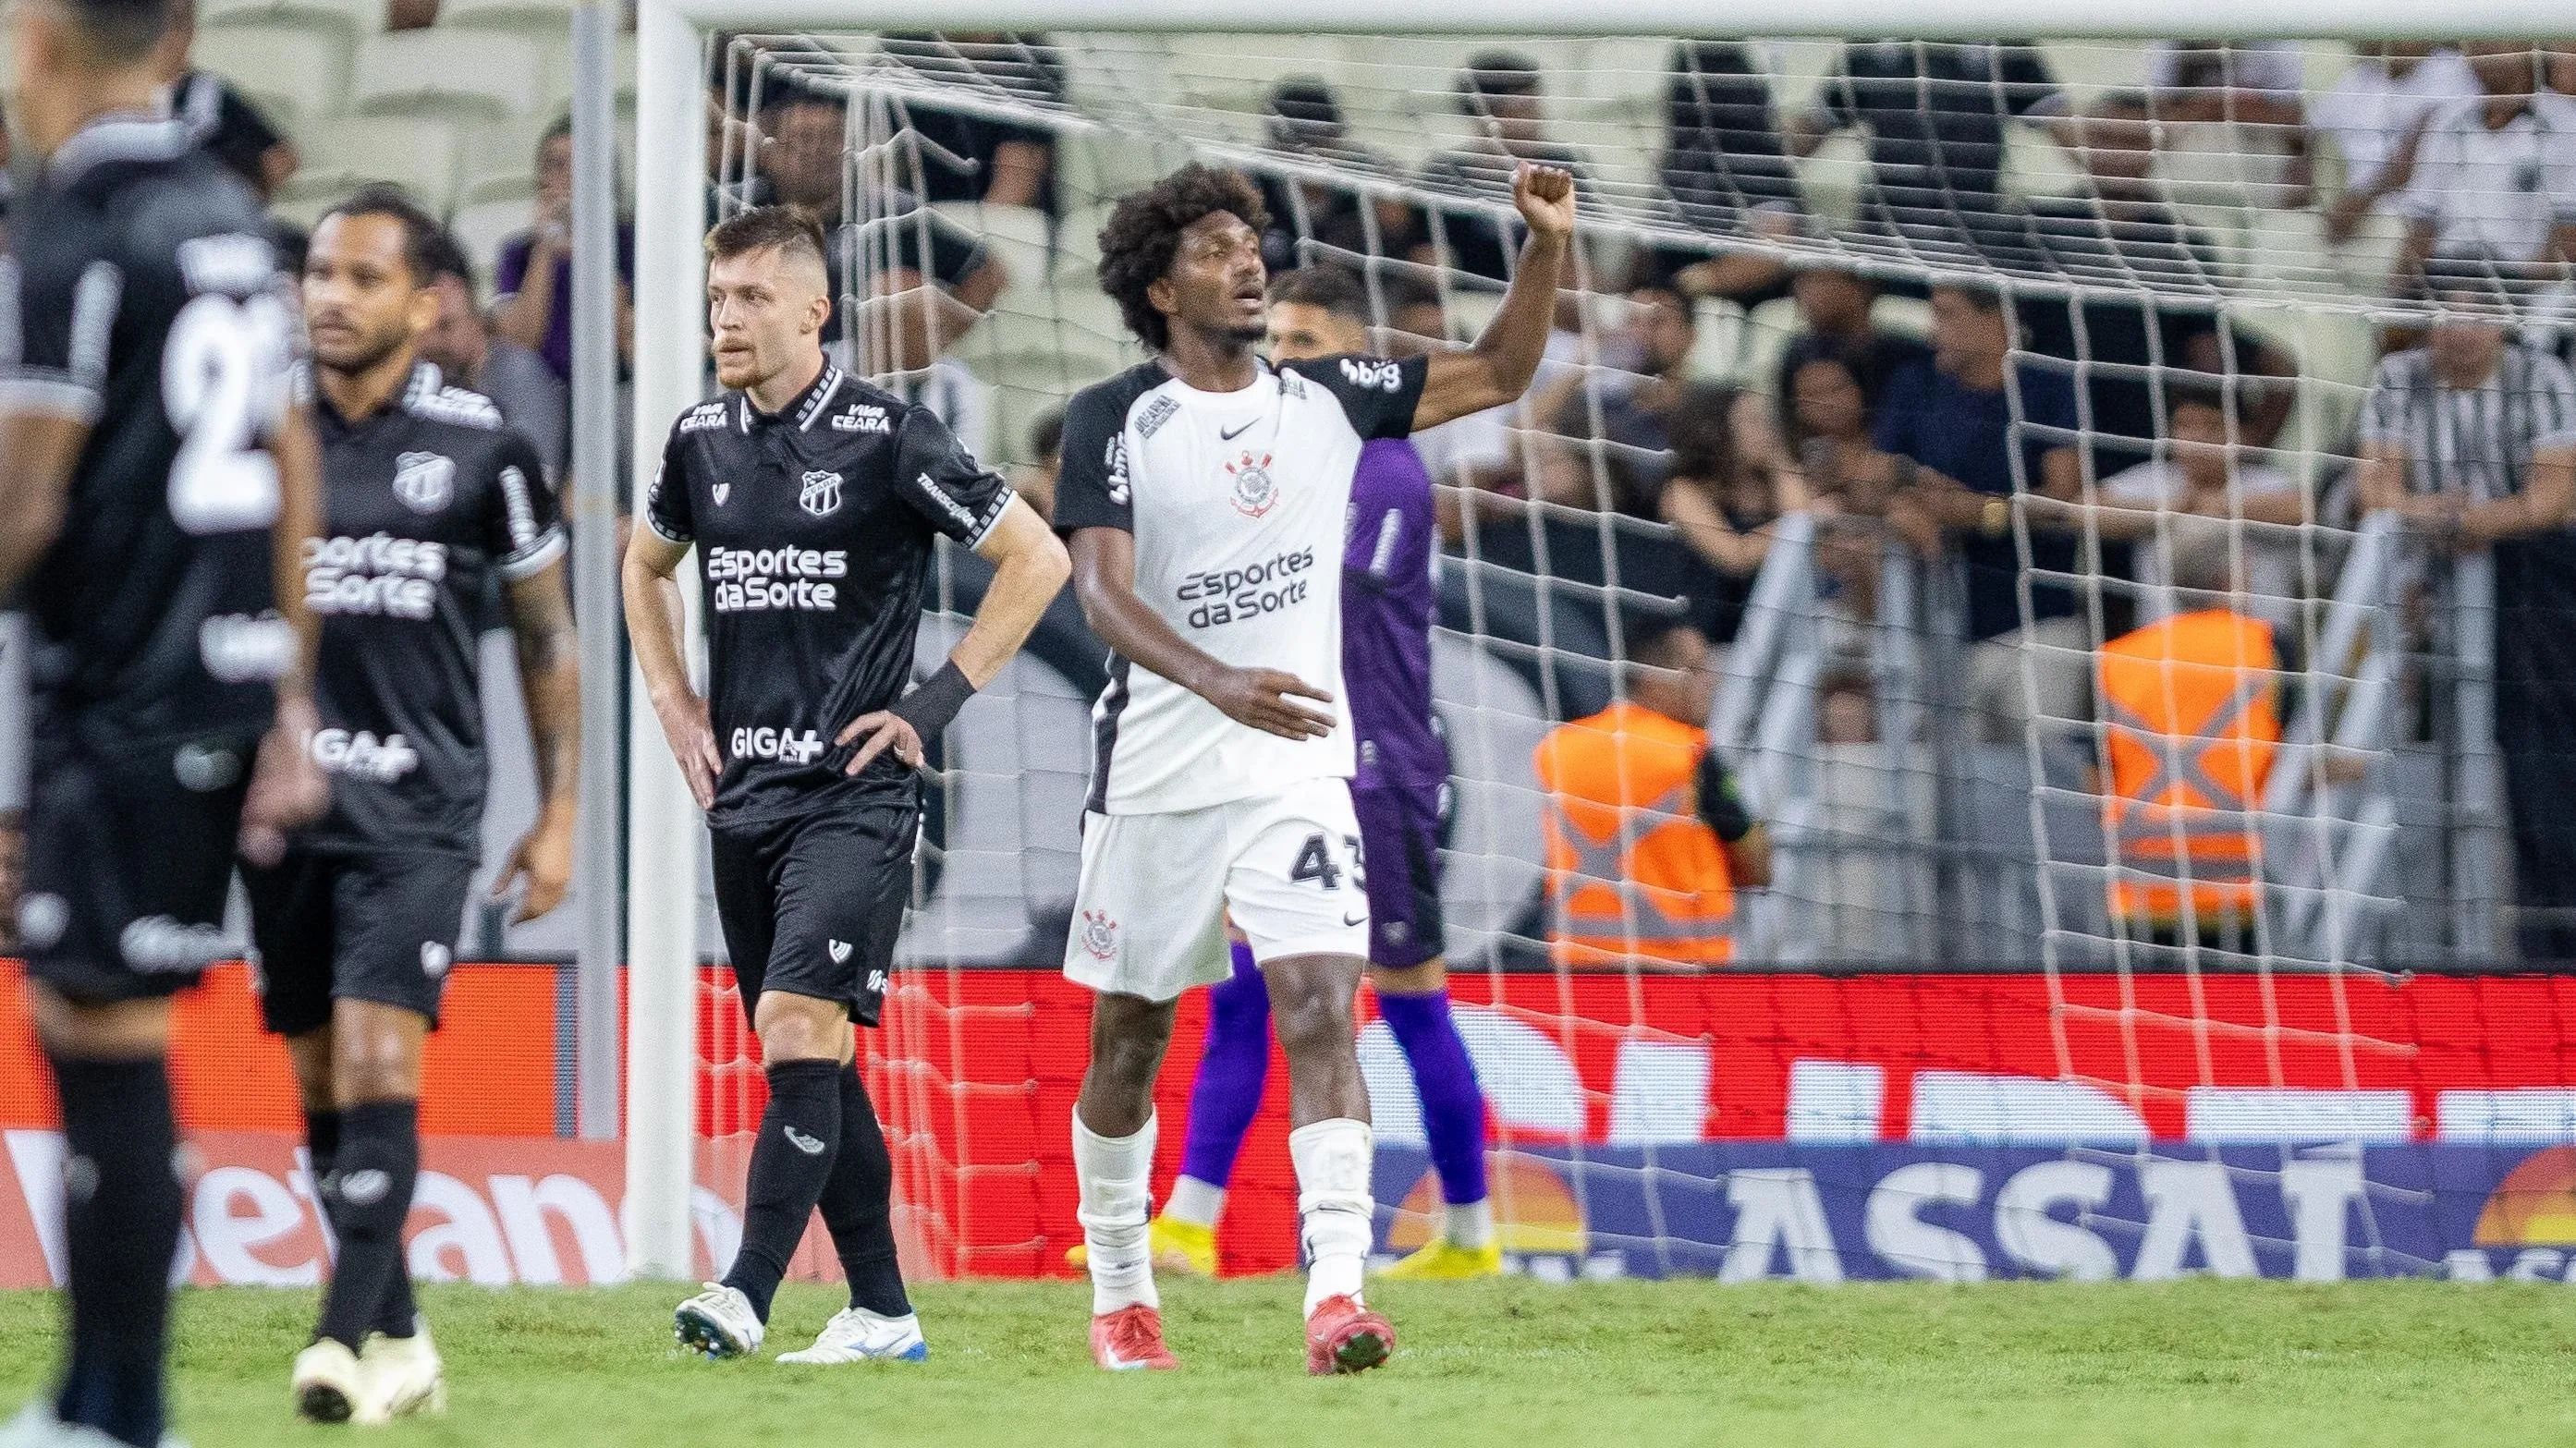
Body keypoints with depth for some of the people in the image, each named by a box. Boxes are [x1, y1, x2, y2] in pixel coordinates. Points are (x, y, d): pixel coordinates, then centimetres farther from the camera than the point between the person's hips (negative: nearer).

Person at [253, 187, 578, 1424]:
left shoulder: (479, 448, 0)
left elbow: (548, 636, 9)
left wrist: (559, 813, 6)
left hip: (418, 813, -3)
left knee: (377, 1064, -16)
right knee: (320, 1087, 6)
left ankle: (346, 1342, -21)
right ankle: (400, 1344, 17)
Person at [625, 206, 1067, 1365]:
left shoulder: (884, 437, -8)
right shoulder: (702, 440, 9)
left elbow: (1036, 558, -5)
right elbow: (645, 564, 30)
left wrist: (937, 703, -7)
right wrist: (672, 702, 17)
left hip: (854, 790, -6)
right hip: (744, 790, 6)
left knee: (799, 1028, -19)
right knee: (810, 1056, 8)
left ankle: (746, 1294, -24)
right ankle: (882, 1313, 15)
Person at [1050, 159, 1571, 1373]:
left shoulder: (1326, 399, 6)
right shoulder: (1112, 419, -5)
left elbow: (1497, 373, 12)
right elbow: (1103, 593, -16)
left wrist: (1544, 248, -6)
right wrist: (1219, 684, -33)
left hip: (1297, 768, 1)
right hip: (1156, 772, -1)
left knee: (1321, 1008, -16)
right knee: (1129, 1035, 10)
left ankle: (1336, 1295, -25)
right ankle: (1119, 1290, 29)